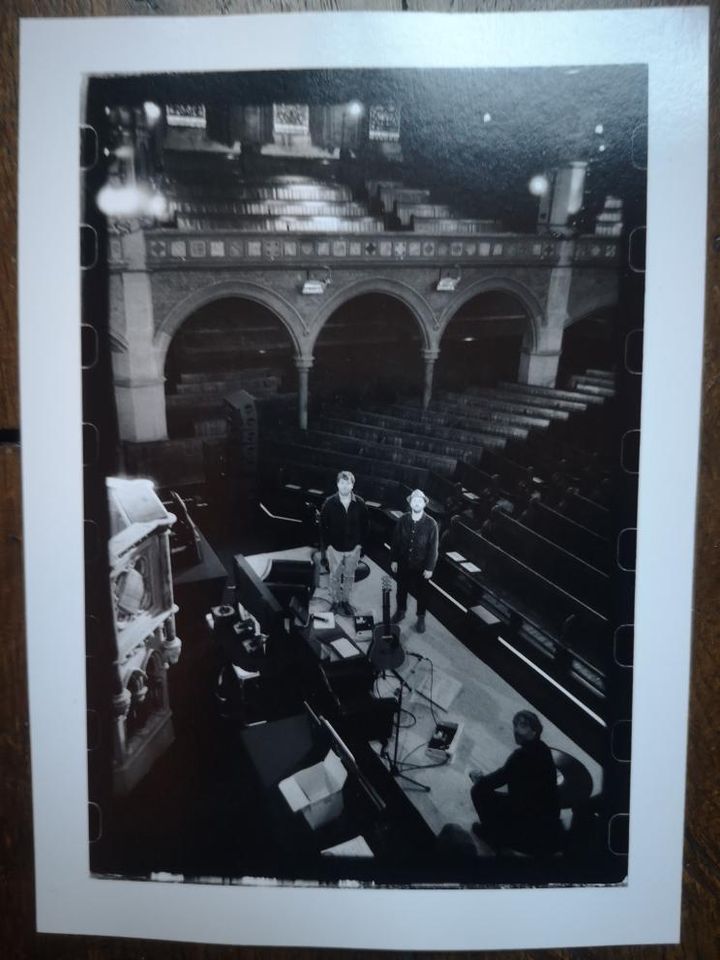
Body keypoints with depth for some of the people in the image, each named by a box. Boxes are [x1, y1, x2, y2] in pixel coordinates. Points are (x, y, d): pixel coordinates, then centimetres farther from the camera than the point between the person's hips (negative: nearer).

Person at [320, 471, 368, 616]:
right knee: (335, 576, 13)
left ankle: (345, 601, 34)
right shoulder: (329, 503, -12)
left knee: (349, 576, 16)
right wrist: (327, 544, -7)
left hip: (353, 548, 1)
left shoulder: (359, 503, -9)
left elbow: (364, 525, -1)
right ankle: (335, 602, 30)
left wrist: (361, 544, -3)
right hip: (335, 548, -1)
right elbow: (323, 525, -5)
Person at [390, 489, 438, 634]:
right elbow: (396, 541, 0)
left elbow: (433, 547, -11)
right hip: (403, 563, 2)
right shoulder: (403, 520, -9)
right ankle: (400, 611, 43)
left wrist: (429, 568, -10)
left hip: (421, 566, -2)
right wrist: (393, 560, 0)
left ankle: (421, 618, 32)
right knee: (401, 589, 20)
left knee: (421, 593, 13)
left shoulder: (431, 524, -15)